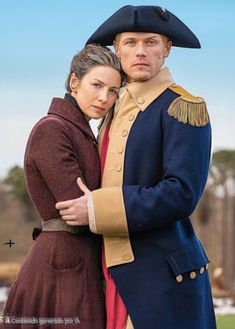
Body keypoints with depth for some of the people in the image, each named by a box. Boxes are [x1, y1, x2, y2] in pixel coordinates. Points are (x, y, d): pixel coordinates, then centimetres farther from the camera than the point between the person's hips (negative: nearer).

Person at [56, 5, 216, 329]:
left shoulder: (183, 107, -9)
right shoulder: (117, 111, 16)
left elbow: (182, 194, -19)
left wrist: (98, 210, -17)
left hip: (164, 276, -8)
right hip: (119, 275, 8)